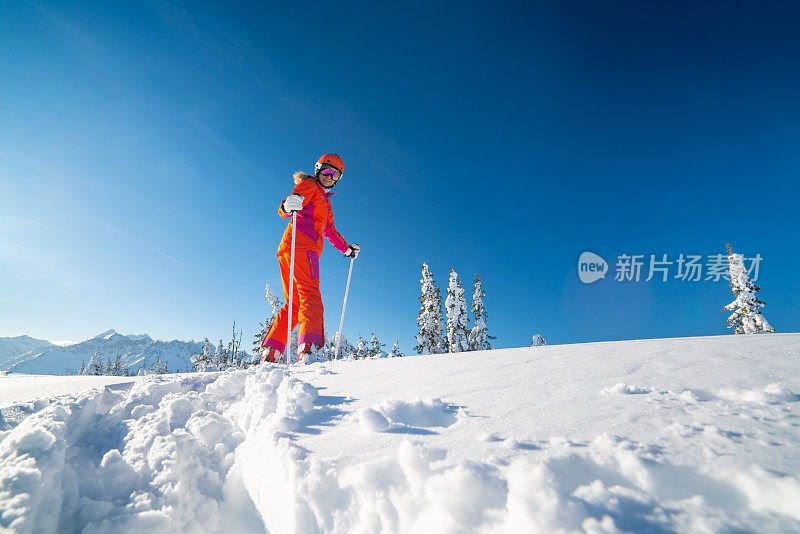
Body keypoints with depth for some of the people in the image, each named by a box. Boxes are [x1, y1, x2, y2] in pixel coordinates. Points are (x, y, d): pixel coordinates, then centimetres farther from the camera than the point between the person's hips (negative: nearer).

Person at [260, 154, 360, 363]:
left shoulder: (325, 200, 33)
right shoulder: (309, 186, 6)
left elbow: (329, 230, 42)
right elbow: (283, 210, -10)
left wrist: (346, 248, 46)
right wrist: (288, 206, -33)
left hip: (307, 248, 9)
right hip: (300, 244, -9)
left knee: (295, 304, 3)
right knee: (310, 296, -23)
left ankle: (269, 354, 0)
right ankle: (308, 349, -38)